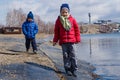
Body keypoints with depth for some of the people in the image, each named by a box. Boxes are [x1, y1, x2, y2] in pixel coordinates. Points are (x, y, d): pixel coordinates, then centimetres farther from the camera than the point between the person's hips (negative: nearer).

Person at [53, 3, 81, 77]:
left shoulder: (72, 19, 2)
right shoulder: (58, 20, 4)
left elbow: (77, 29, 5)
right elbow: (56, 31, 7)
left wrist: (77, 39, 3)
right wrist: (55, 40, 6)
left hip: (71, 41, 0)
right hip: (63, 41, 1)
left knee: (72, 55, 1)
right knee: (66, 56, 4)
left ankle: (74, 69, 6)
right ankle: (68, 69, 13)